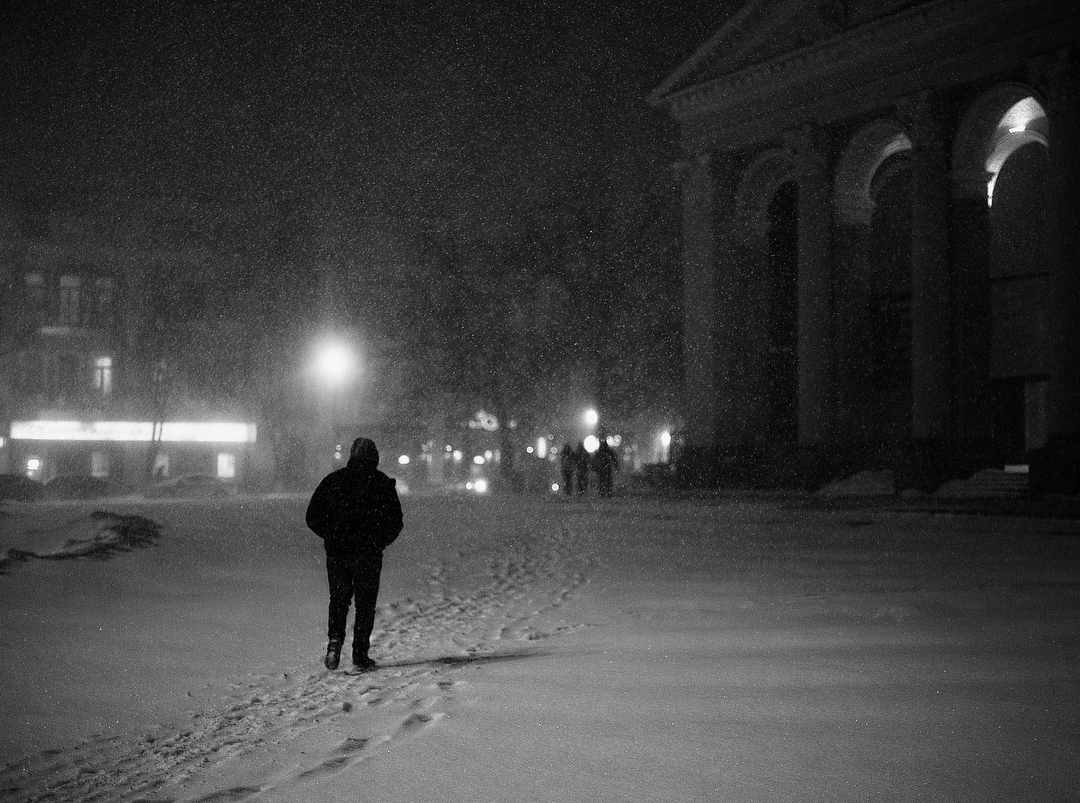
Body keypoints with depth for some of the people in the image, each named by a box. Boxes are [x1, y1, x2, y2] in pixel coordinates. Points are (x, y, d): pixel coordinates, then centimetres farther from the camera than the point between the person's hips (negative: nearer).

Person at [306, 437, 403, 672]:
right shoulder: (383, 483, -2)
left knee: (338, 600, 15)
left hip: (337, 554, 2)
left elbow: (312, 518, 3)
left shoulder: (332, 480, 3)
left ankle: (335, 641, -6)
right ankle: (360, 654, 5)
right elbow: (396, 523, -2)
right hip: (369, 556, -1)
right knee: (365, 603, 7)